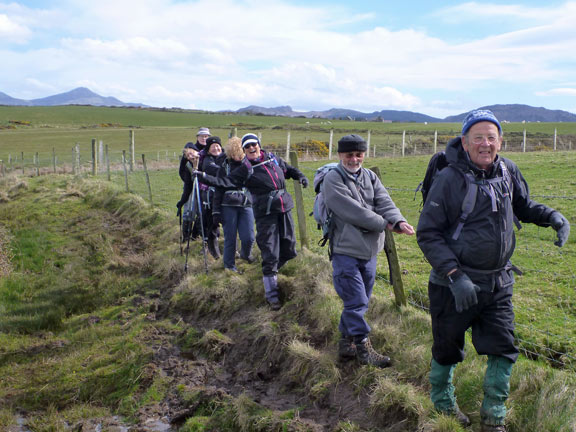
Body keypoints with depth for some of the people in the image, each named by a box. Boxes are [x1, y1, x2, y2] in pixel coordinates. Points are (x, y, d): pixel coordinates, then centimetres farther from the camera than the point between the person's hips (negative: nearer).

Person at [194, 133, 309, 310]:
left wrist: (300, 176, 11)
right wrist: (205, 177, -19)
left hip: (284, 209, 5)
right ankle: (272, 295, 6)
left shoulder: (273, 158, 13)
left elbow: (289, 170, 29)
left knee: (289, 250, 9)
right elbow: (226, 181, -8)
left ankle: (270, 271, 37)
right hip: (265, 214, -5)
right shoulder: (245, 169, 0)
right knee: (270, 254, -5)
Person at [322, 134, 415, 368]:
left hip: (369, 251, 7)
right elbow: (353, 212, -17)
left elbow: (384, 202, -2)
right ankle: (363, 348, 7)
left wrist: (398, 220, -22)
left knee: (360, 302, 14)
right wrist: (385, 224, -11)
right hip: (345, 252, -7)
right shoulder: (333, 179, -8)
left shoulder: (369, 177, 12)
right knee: (356, 302, -5)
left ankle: (346, 344, 28)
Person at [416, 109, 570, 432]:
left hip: (499, 283, 5)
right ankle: (443, 406, 39)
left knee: (504, 349, 7)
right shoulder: (450, 179, -16)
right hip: (455, 284, -4)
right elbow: (428, 233, -15)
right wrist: (455, 275, -23)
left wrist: (552, 216, -3)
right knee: (448, 349, 12)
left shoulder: (508, 171, 0)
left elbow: (523, 206, 19)